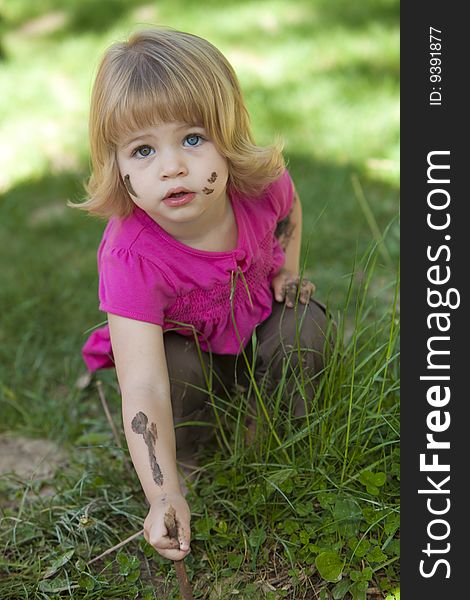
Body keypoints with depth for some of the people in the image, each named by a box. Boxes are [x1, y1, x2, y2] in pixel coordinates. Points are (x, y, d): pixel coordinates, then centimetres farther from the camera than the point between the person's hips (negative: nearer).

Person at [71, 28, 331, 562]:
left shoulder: (262, 186, -29)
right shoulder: (132, 258, -40)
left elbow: (289, 214, 2)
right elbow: (144, 388, -45)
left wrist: (286, 275, -8)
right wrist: (164, 496, -51)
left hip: (257, 328, 3)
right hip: (185, 351, -2)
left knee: (303, 325, -24)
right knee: (175, 368, -32)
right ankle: (181, 452, -1)